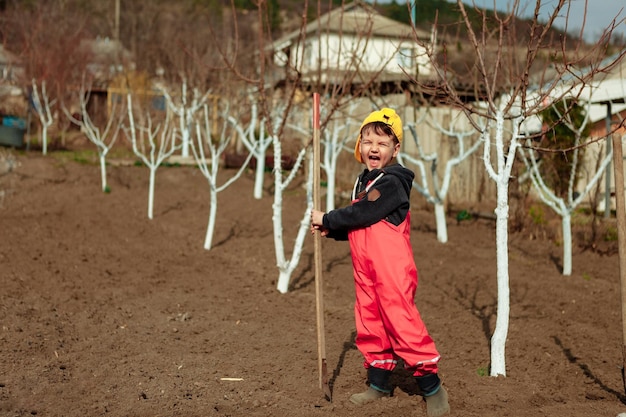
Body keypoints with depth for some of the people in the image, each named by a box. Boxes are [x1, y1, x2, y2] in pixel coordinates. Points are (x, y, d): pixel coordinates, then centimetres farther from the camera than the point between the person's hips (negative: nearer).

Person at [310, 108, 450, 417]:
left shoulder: (392, 182, -12)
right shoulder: (363, 181, 17)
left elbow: (362, 214, -20)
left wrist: (326, 219, -8)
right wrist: (328, 230, 3)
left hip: (392, 267, -9)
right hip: (364, 267, 9)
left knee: (400, 321, -8)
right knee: (370, 322, 13)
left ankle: (431, 386, 3)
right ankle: (379, 382, 26)